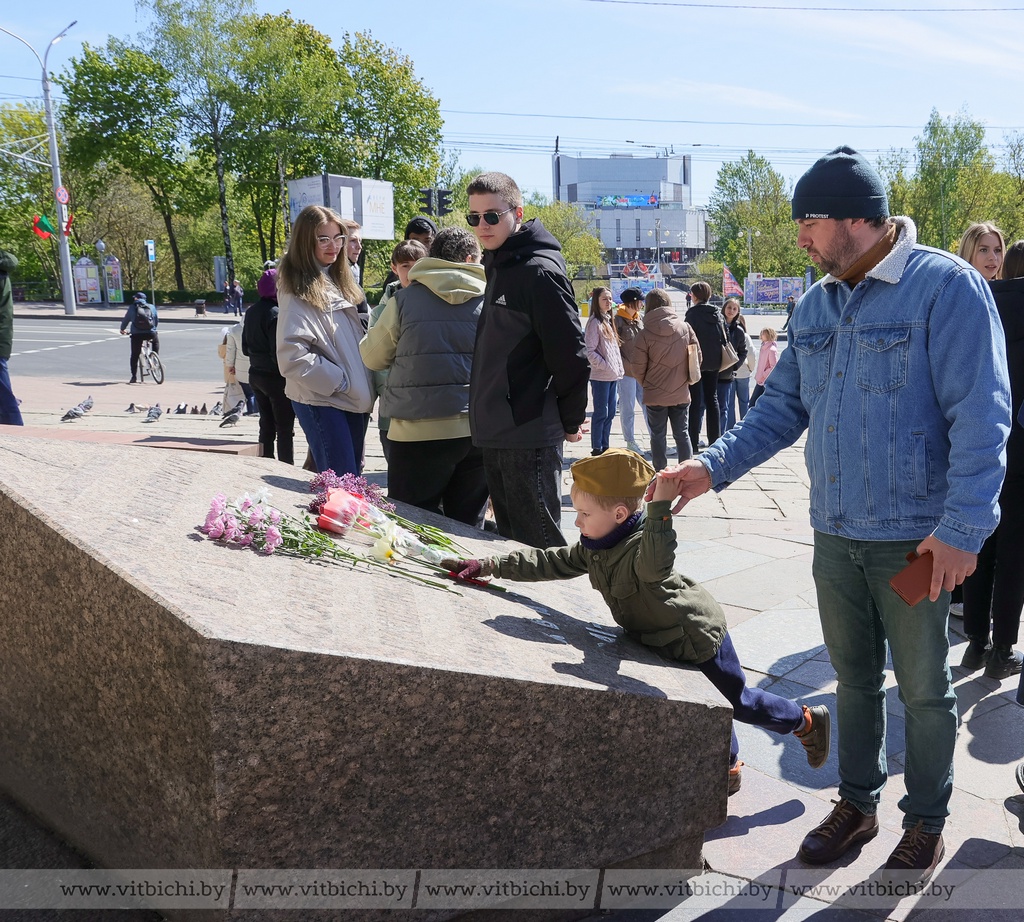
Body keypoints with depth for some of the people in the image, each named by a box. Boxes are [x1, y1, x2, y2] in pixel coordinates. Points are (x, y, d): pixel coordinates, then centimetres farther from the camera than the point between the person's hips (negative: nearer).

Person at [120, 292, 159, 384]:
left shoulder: (132, 307, 7)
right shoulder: (152, 307, 10)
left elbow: (126, 319, 14)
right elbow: (156, 320, 17)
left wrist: (122, 329, 32)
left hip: (136, 335, -1)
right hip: (150, 334, 1)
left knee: (134, 356, 10)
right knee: (156, 339, 36)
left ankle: (134, 377, 7)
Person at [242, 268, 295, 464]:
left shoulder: (251, 312, 7)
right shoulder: (275, 314, -20)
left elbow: (245, 348, 13)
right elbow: (279, 354, -22)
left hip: (256, 374, 8)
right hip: (276, 377, -8)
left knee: (266, 426, 16)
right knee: (285, 429, 1)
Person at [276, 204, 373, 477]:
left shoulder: (338, 282, 15)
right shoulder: (298, 291, -11)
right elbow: (292, 355, -20)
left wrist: (364, 388, 8)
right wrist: (340, 381, -15)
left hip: (355, 400, 8)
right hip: (322, 400, -8)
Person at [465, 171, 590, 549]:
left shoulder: (540, 271, -14)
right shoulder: (498, 267, 15)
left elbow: (570, 354, -16)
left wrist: (570, 422, -7)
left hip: (530, 437, -9)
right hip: (495, 434, 9)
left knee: (537, 543, -2)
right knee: (510, 537, 16)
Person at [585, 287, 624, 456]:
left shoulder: (609, 321, 15)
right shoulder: (594, 322, -11)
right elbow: (590, 351, -17)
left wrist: (619, 369, 11)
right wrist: (605, 366, -17)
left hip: (613, 376, 8)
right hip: (601, 376, -8)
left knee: (610, 413, 12)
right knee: (601, 413, -3)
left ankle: (605, 446, 20)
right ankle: (596, 448, 4)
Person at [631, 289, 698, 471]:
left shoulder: (645, 334, -13)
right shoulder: (685, 327, -4)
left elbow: (638, 368, -9)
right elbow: (697, 356, 2)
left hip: (655, 394, -3)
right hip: (681, 393, 3)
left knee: (658, 436, 8)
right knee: (682, 433, 14)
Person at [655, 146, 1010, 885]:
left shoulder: (945, 286, -13)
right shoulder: (819, 304, 7)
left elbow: (981, 416, -16)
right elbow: (784, 407, 10)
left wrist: (962, 527, -21)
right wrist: (715, 467, -2)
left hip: (915, 539, -5)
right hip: (835, 534, 6)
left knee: (924, 689, 10)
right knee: (855, 678, 18)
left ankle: (927, 822, 29)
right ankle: (857, 802, 35)